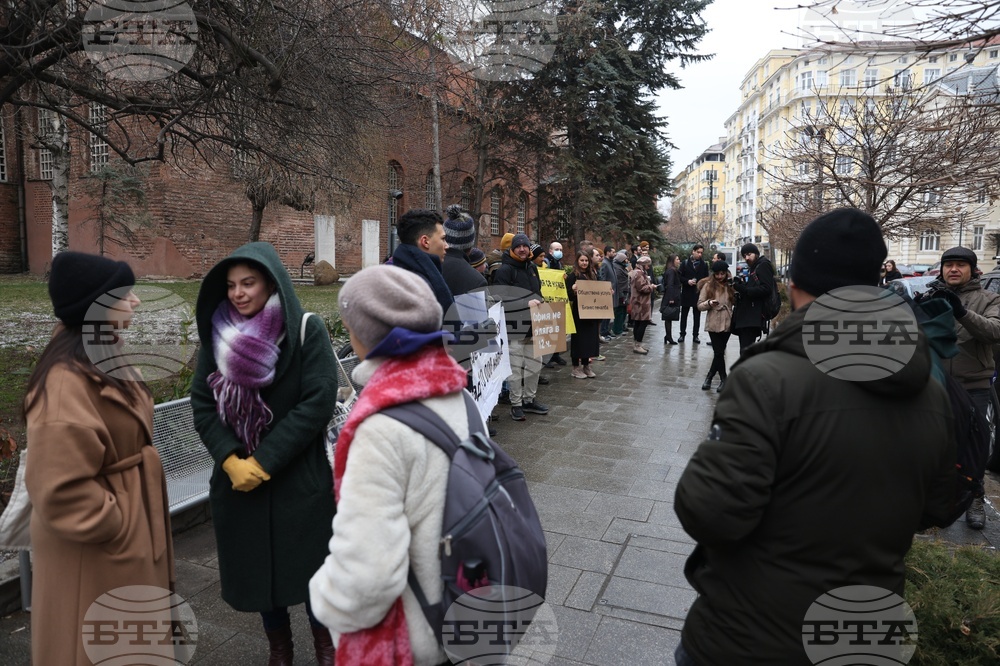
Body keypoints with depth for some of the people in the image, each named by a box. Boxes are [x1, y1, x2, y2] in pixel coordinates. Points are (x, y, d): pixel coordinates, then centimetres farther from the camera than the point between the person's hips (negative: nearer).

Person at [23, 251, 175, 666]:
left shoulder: (103, 361, 5)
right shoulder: (67, 382, -28)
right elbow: (61, 491, -30)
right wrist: (118, 527, -17)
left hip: (129, 537, 9)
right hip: (97, 551, -9)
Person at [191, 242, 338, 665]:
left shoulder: (307, 331, -10)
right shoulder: (217, 334, 2)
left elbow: (318, 402, -16)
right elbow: (202, 404, -1)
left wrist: (265, 462, -17)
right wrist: (231, 461, -14)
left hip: (300, 478, -3)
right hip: (237, 479, 4)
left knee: (311, 564, 9)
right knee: (257, 565, 15)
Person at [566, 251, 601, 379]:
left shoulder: (592, 275, 13)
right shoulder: (572, 276, -6)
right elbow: (568, 295, -12)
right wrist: (573, 289, -31)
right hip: (578, 312, -6)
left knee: (590, 338, 9)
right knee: (579, 338, -1)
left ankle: (586, 365, 19)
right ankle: (576, 367, 8)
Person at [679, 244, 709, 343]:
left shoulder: (704, 265, 5)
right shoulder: (685, 263, 2)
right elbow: (680, 277, 0)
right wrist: (687, 281, -16)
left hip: (698, 293, 1)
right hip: (686, 293, -1)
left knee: (697, 315, 5)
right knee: (684, 315, 6)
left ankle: (695, 335, 11)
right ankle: (682, 334, 14)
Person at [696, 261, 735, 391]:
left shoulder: (730, 284, 5)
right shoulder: (708, 285, -1)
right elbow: (699, 305, -1)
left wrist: (735, 289, -7)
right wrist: (709, 303, -21)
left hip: (727, 324, 2)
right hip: (714, 324, -2)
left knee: (719, 352, 6)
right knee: (719, 352, -4)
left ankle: (709, 377, 19)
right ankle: (723, 379, 12)